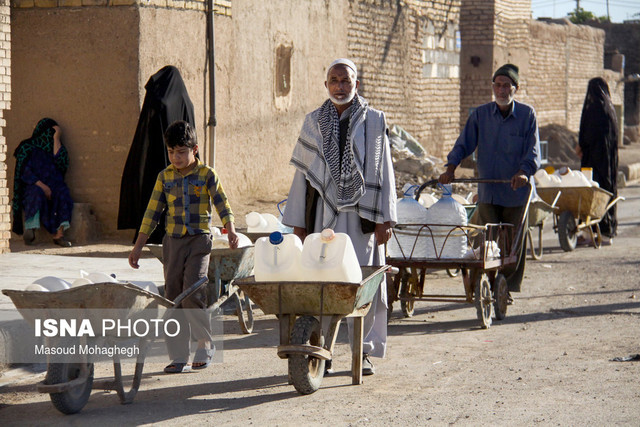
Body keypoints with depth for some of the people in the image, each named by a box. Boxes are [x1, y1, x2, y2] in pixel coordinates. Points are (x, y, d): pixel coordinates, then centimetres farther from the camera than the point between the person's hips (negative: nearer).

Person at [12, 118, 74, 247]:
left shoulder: (54, 147, 16)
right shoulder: (27, 147, 4)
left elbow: (60, 162, -4)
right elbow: (24, 171, -6)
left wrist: (56, 138, -3)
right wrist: (41, 185, -18)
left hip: (52, 186, 3)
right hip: (31, 186, -3)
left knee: (63, 193, -30)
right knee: (37, 194, -38)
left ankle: (59, 234, -38)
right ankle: (30, 230, -44)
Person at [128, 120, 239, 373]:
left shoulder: (206, 175, 0)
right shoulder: (165, 177, 8)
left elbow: (221, 203, -8)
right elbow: (152, 212, 10)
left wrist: (230, 230, -25)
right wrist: (138, 246, 9)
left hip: (199, 240, -4)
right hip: (173, 241, 4)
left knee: (192, 292, -16)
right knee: (173, 296, 2)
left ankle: (205, 344, 2)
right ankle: (179, 357, 6)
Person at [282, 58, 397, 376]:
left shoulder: (374, 122, 5)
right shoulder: (313, 122, 10)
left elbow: (384, 172, 4)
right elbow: (302, 173, 12)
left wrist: (384, 218, -2)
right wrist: (298, 221, 8)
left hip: (361, 214, -1)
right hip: (323, 214, 1)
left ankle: (364, 350, 8)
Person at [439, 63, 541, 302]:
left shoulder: (527, 115, 0)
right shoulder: (480, 114, 5)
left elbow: (533, 151, -8)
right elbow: (464, 144, 3)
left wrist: (524, 172, -27)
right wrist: (451, 168, -14)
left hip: (516, 191, -1)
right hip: (487, 190, 1)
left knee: (513, 242, 4)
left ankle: (508, 287, 16)